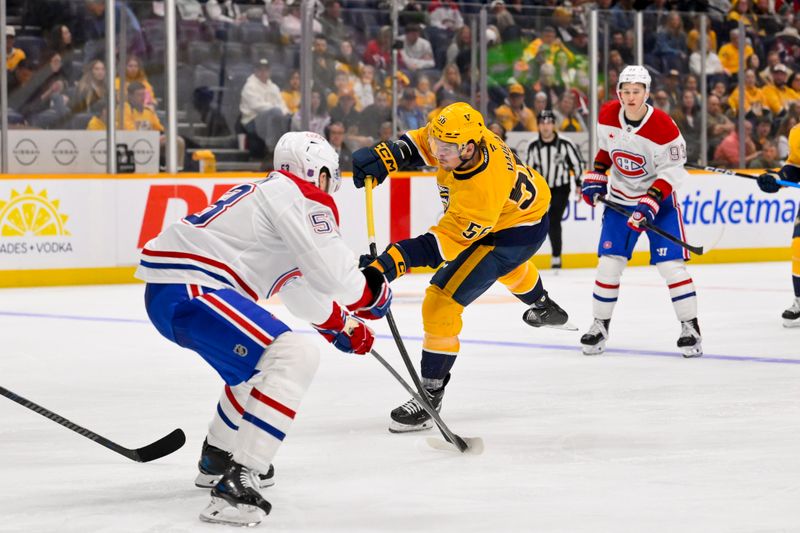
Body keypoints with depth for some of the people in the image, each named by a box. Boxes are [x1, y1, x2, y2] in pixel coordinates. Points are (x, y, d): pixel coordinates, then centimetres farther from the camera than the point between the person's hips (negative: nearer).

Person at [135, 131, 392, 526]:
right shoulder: (304, 197, -5)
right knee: (293, 358, -19)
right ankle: (235, 486, -28)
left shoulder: (269, 193, 26)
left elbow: (296, 283, 37)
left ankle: (217, 460, 44)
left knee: (258, 361, 32)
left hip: (166, 291, 11)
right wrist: (373, 291, 8)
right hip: (189, 290, -11)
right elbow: (331, 273, -12)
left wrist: (341, 324, 46)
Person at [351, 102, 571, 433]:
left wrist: (393, 261, -52)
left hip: (514, 230, -10)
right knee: (507, 266, 43)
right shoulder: (461, 135, -25)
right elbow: (420, 144, -6)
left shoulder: (481, 189, -44)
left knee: (442, 302, -18)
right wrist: (384, 157, -24)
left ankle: (430, 394, -8)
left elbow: (442, 243, -42)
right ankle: (543, 307, 76)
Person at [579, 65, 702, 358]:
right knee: (609, 261, -2)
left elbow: (672, 171, -19)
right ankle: (600, 326, 11)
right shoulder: (607, 116, -8)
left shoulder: (663, 126, -23)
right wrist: (595, 177, 2)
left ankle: (690, 328, 0)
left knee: (670, 263, -11)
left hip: (659, 198, -4)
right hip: (620, 198, 4)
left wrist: (650, 204, -25)